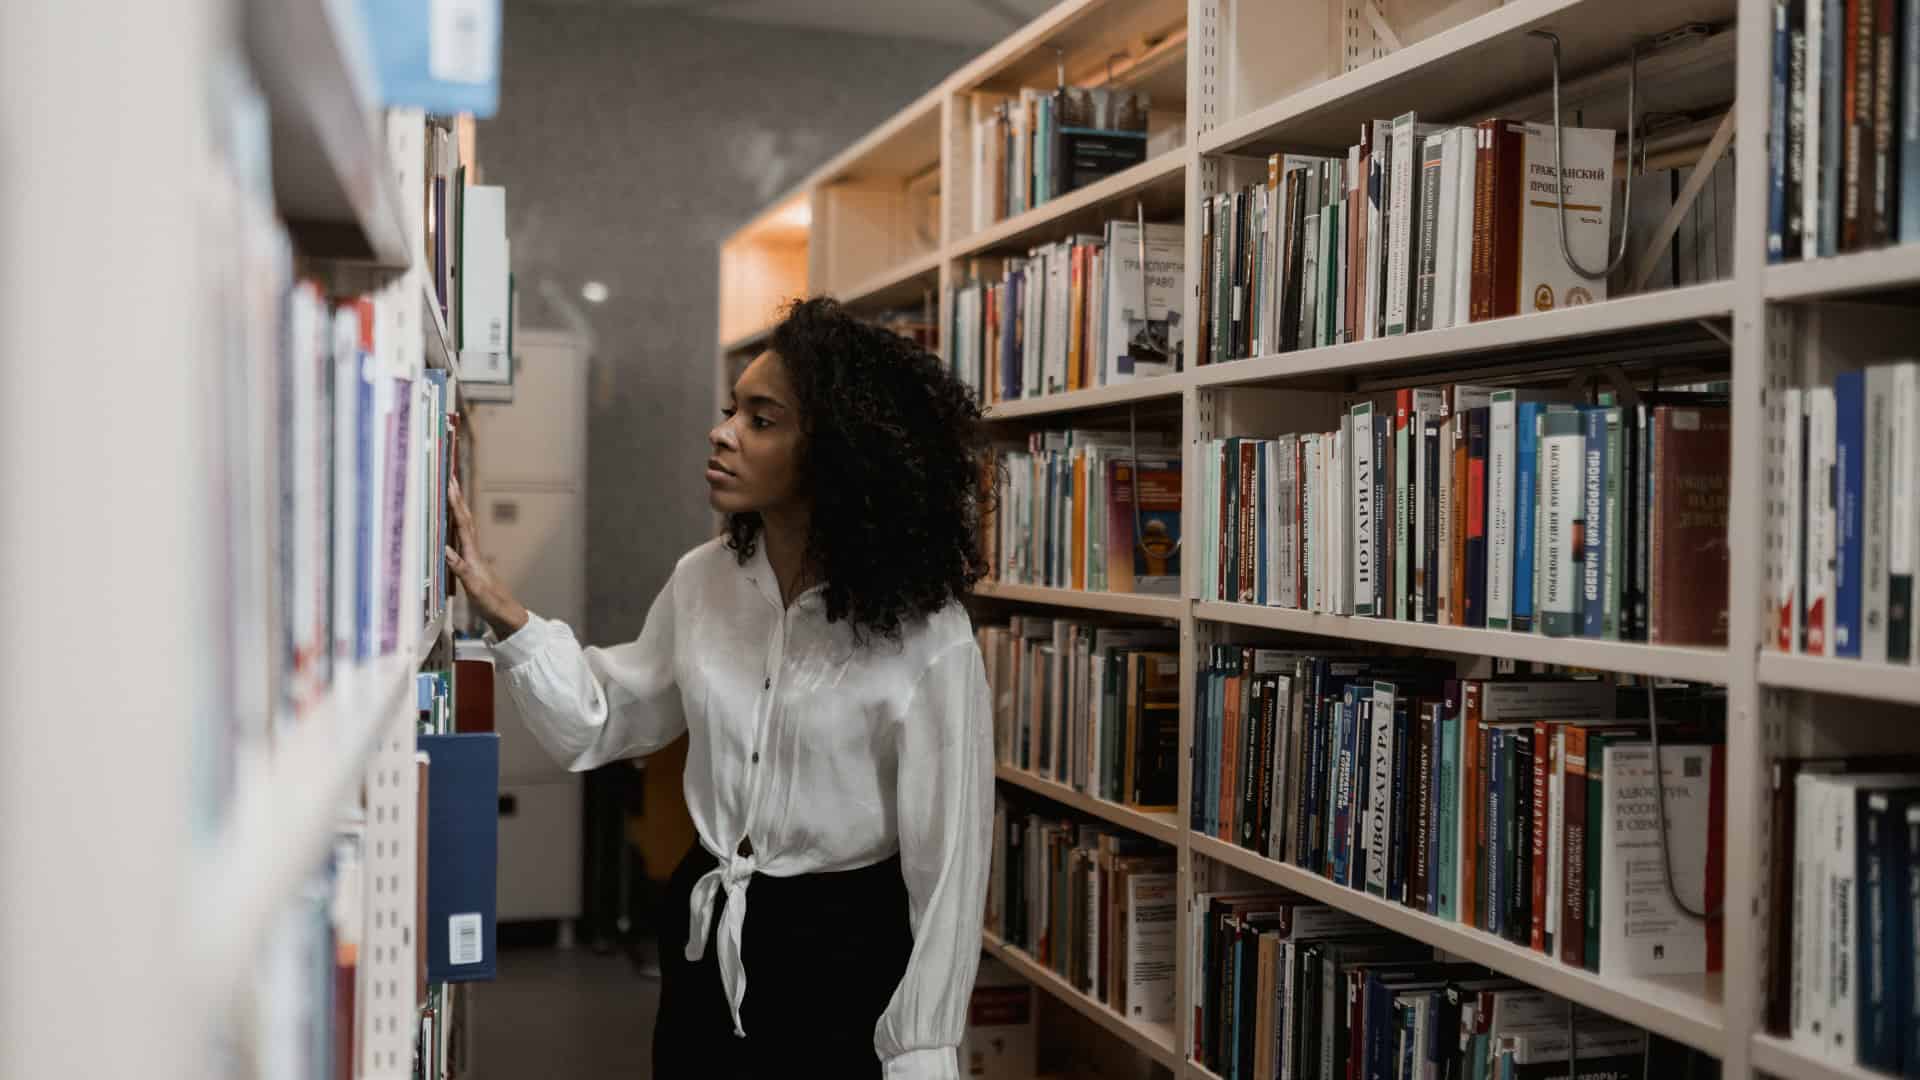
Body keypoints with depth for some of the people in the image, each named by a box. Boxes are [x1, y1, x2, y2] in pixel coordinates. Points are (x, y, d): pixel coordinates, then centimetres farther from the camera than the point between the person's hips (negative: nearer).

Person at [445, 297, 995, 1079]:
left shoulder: (923, 634, -19)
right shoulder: (703, 581, -1)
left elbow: (948, 860, -15)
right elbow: (604, 718, 9)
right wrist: (497, 605, -3)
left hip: (843, 950, -5)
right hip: (706, 935, 6)